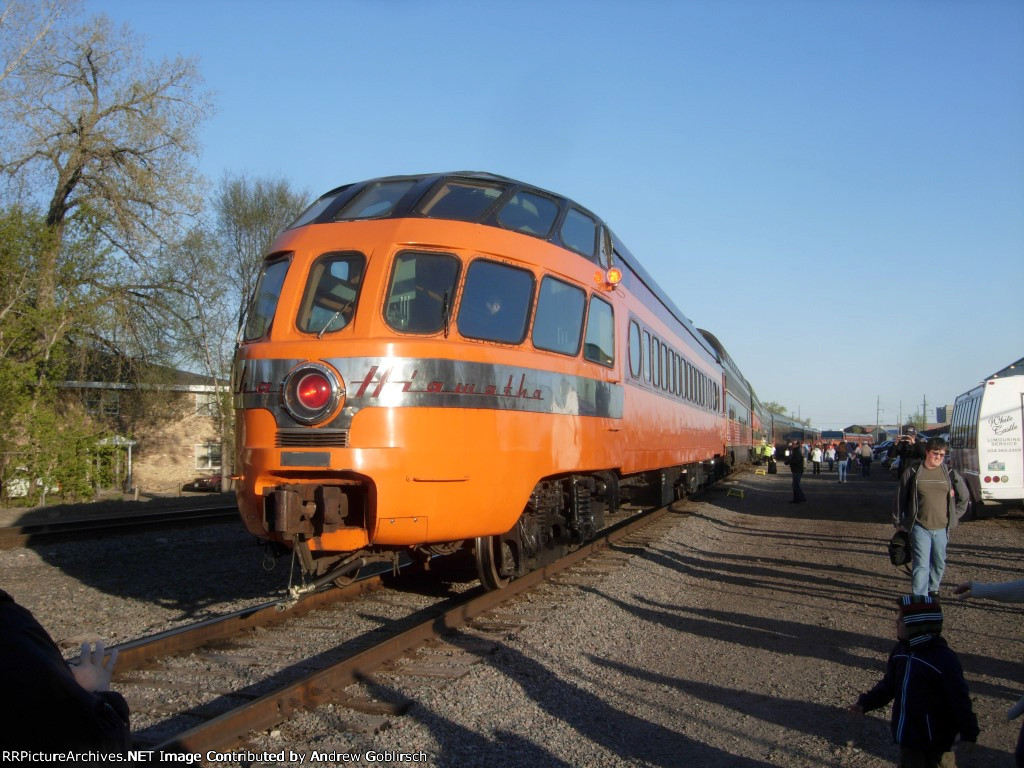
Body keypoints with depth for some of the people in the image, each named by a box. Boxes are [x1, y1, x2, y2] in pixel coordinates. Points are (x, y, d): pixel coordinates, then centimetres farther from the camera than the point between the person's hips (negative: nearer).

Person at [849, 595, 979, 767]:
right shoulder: (900, 651, 1)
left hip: (932, 739, -7)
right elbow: (888, 685, 9)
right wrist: (865, 703, 1)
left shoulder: (944, 660, -22)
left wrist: (969, 734, -14)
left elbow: (959, 700, -18)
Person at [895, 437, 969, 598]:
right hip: (920, 528, -3)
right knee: (921, 564, -8)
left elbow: (964, 497, 17)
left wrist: (954, 516, 10)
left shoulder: (950, 474, 4)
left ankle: (933, 589, 37)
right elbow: (901, 498, 4)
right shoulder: (913, 473, -2)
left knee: (939, 563, 15)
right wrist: (899, 522, 4)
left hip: (942, 528, 3)